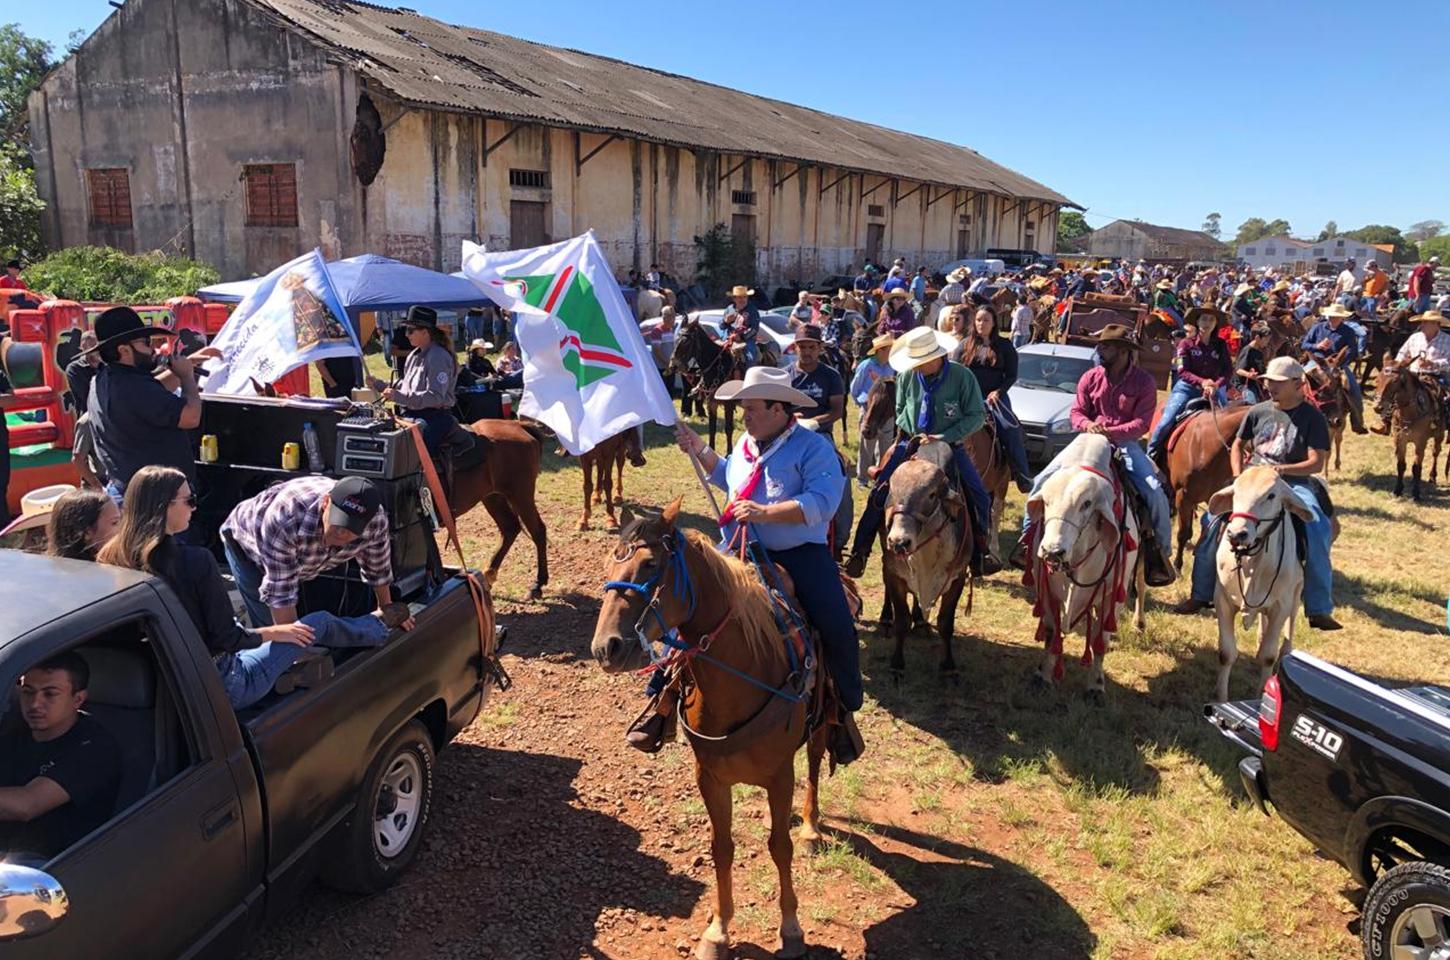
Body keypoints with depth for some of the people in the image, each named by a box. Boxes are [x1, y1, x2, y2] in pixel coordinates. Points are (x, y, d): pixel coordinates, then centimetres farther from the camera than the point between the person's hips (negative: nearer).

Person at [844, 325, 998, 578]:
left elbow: (977, 415, -10)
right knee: (879, 493, -9)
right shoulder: (907, 376, -8)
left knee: (979, 497, -6)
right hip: (911, 443, 1)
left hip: (949, 445, -1)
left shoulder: (962, 376, -15)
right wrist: (910, 433, -8)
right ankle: (859, 553, 1)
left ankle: (979, 555, 13)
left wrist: (944, 438, -20)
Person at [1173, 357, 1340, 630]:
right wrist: (1238, 476, 2)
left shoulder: (1313, 418, -2)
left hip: (1294, 483, -3)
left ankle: (1319, 610, -17)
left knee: (1317, 530, -28)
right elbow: (1238, 445, 19)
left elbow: (1316, 463, -9)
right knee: (1214, 519, -17)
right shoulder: (1258, 411, 8)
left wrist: (1281, 469, -25)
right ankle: (1200, 595, -4)